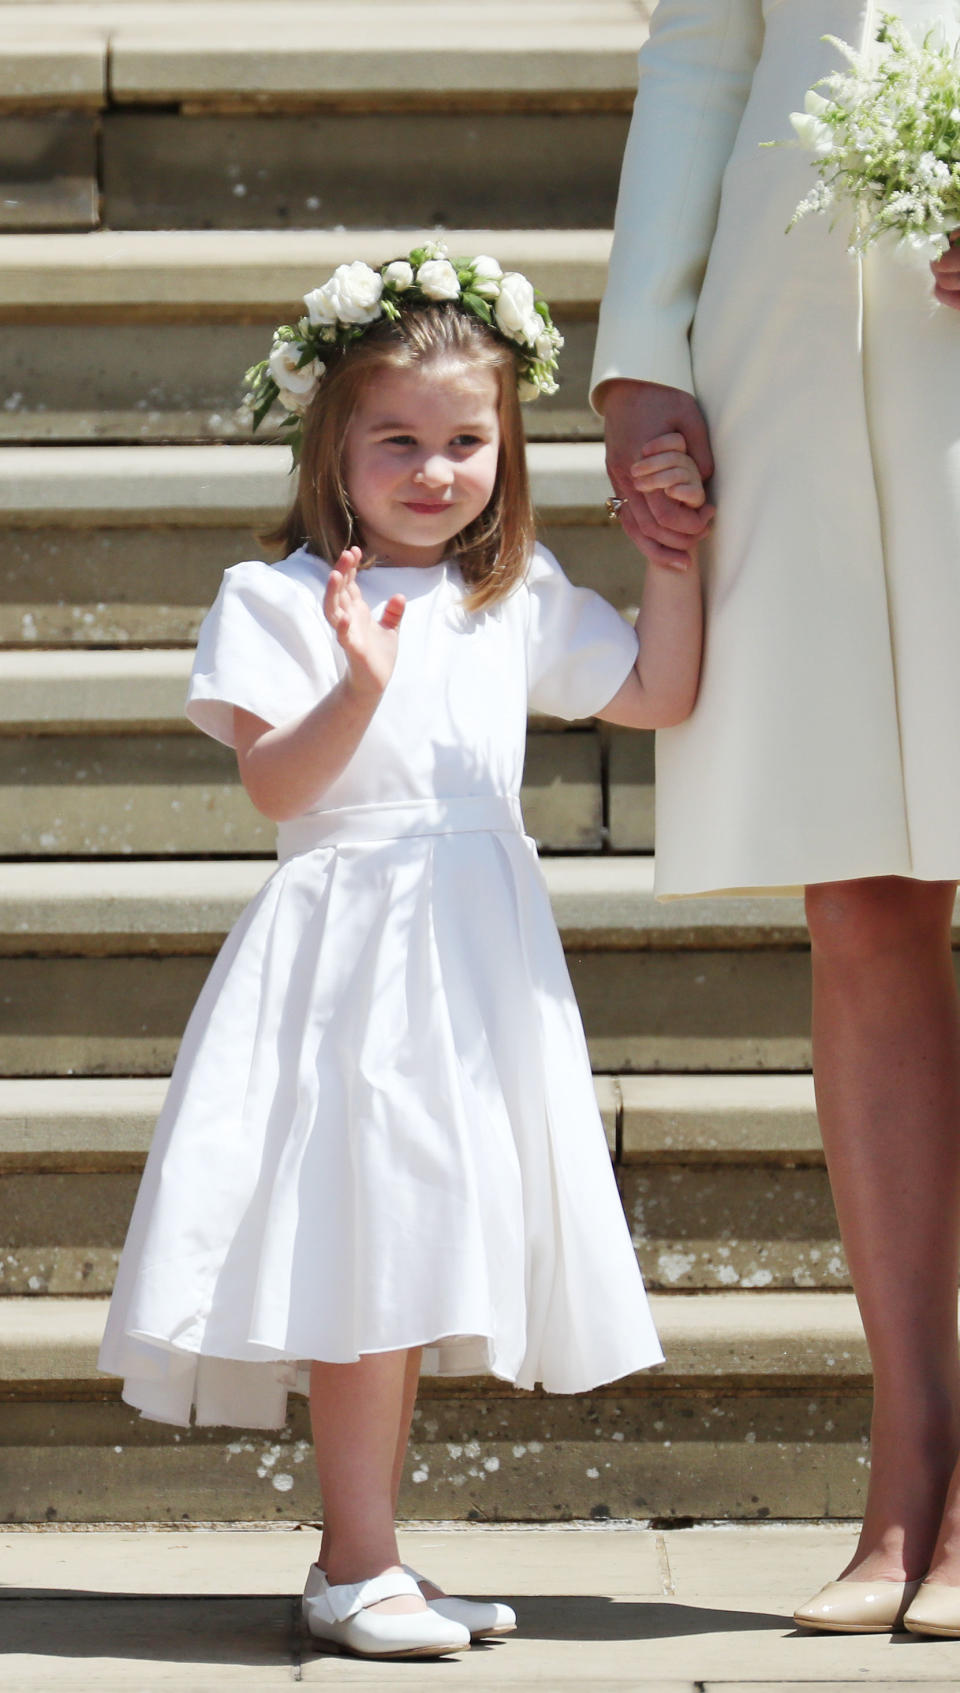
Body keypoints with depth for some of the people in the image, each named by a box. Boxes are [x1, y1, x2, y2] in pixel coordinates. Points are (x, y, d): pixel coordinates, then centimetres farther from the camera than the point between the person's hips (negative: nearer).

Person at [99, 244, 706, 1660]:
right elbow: (274, 784, -10)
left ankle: (362, 1560, 15)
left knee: (423, 1254, 8)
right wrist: (361, 687, -25)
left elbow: (663, 693, 18)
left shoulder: (520, 602, 13)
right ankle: (357, 1565, -6)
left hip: (481, 956, 6)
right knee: (366, 1245, -11)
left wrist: (674, 547, 11)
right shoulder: (278, 601, -3)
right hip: (353, 949, -6)